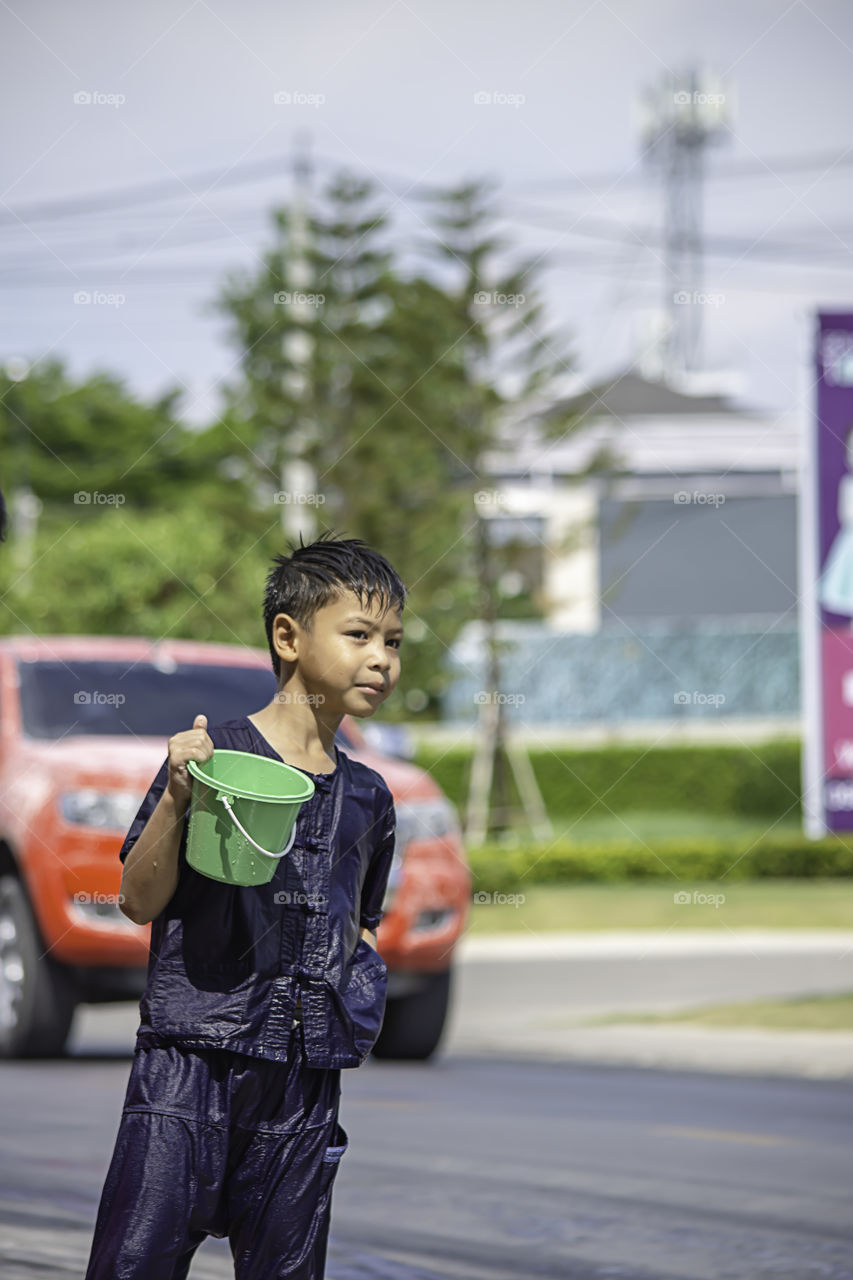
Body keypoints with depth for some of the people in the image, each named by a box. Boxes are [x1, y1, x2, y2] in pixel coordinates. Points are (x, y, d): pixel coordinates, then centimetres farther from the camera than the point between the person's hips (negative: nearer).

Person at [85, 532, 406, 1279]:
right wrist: (176, 800, -20)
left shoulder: (367, 797, 12)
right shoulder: (211, 755, -4)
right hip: (191, 1056, -5)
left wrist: (358, 982, 3)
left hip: (305, 1079, 5)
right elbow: (141, 902, -5)